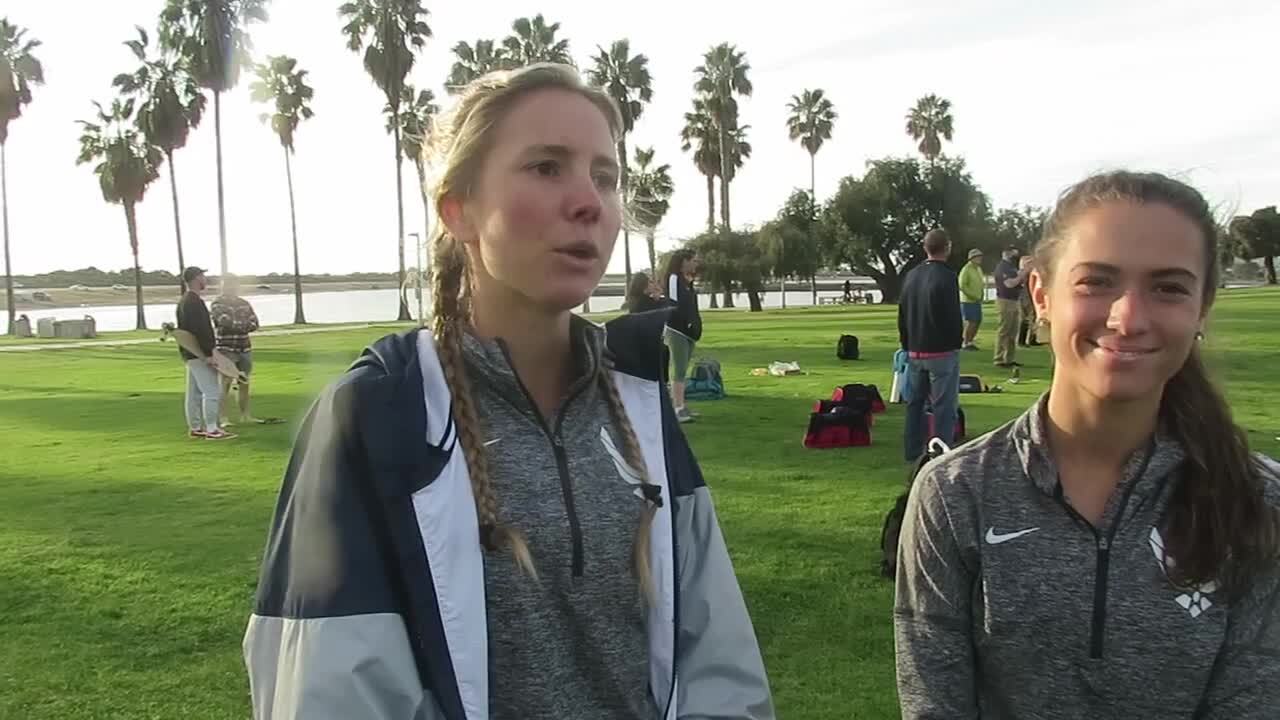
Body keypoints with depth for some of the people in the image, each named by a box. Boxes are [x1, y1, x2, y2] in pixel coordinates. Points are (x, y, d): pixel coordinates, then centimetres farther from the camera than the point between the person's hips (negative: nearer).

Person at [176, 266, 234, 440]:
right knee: (212, 391, -10)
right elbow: (201, 330, -24)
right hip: (199, 354, -11)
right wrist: (208, 353, -24)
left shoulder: (183, 301, 16)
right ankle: (211, 429, -11)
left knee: (194, 392, 14)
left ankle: (195, 428, 20)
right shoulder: (194, 302, -17)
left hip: (190, 353, 11)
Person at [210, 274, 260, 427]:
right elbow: (225, 322, -18)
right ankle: (223, 418, -6)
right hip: (226, 349, -6)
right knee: (226, 384, -8)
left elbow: (254, 323, 5)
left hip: (245, 349, 6)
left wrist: (235, 325, -9)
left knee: (244, 383, 10)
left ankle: (245, 415, 20)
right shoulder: (217, 304, -3)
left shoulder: (245, 304, 14)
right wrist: (244, 325, -6)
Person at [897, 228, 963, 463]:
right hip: (942, 351, -7)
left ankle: (912, 453, 21)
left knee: (915, 402, 16)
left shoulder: (911, 276, 7)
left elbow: (902, 314, 12)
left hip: (915, 351, 7)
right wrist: (956, 341, -1)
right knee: (944, 405, -1)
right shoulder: (947, 277, -14)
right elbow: (953, 317, -16)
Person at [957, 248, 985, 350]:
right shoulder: (966, 269, -13)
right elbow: (962, 286, -18)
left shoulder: (978, 269, 13)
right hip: (968, 301, -8)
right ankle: (965, 343, 4)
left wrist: (981, 295, 10)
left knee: (978, 321, 8)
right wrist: (973, 296, -17)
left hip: (977, 301, 8)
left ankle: (970, 341, 21)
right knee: (971, 322, -7)